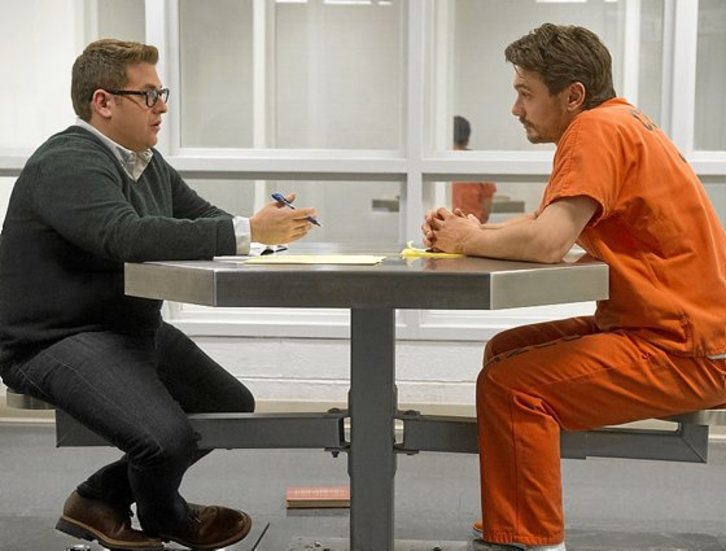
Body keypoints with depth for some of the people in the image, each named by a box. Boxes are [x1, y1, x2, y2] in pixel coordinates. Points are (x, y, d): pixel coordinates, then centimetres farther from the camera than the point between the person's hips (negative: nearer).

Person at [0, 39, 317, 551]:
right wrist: (247, 232, -38)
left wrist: (268, 227, -12)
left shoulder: (148, 162, 11)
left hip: (133, 328, 10)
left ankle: (102, 497, 19)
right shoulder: (67, 164, -19)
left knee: (234, 408, 12)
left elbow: (205, 217, 11)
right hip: (58, 340, -10)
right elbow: (127, 236, -36)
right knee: (167, 436, -28)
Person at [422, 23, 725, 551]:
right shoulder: (616, 123, 12)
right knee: (506, 351, 14)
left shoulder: (598, 129, -18)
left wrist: (472, 240, -11)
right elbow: (542, 220, 11)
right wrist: (469, 230, -5)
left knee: (508, 385, -18)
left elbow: (547, 242, -29)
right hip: (667, 326, 10)